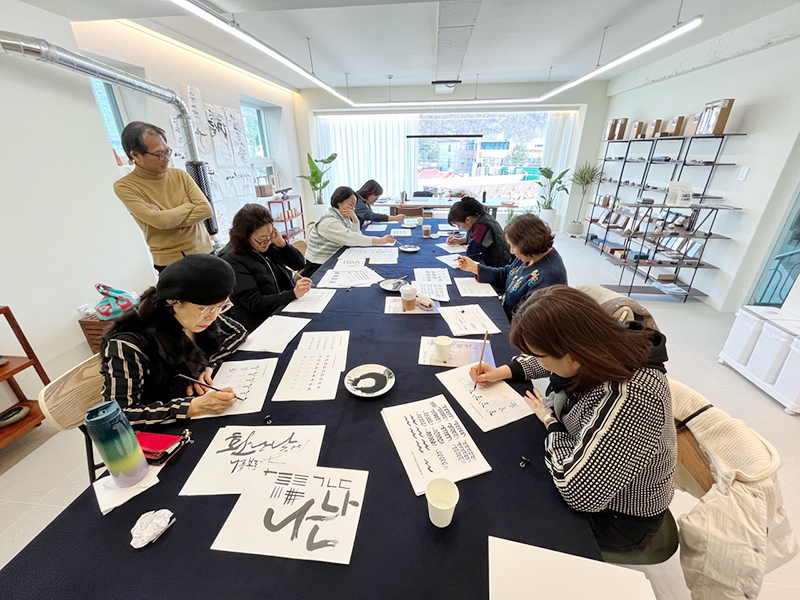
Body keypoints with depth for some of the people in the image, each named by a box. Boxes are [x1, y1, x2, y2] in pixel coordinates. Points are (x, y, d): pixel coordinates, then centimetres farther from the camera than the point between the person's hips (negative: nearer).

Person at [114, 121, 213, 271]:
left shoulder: (179, 175, 7)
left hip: (204, 252, 4)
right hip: (171, 262, -3)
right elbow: (161, 221, -16)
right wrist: (190, 205, -2)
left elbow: (205, 209, -5)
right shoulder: (124, 186, -4)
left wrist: (168, 217, -14)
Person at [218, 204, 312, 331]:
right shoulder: (232, 261, -13)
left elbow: (300, 264, 10)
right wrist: (293, 293, -30)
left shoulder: (269, 246, 3)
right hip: (261, 324, -6)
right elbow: (255, 303, -18)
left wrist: (282, 244, -7)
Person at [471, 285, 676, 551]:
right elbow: (553, 357, 6)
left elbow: (578, 491, -38)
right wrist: (505, 371, -3)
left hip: (619, 516, -6)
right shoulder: (605, 345, -18)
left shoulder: (632, 398, -42)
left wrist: (550, 421, -22)